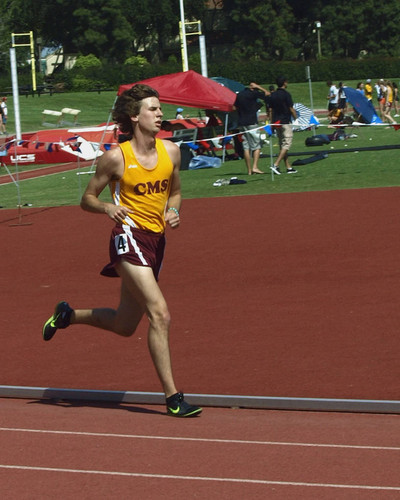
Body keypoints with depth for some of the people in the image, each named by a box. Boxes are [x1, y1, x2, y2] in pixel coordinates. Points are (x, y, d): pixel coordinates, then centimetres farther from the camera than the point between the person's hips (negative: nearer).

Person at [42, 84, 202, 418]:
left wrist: (174, 211, 1)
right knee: (160, 314, -19)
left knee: (124, 325, 17)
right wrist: (107, 207, -19)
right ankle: (172, 397, -16)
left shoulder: (171, 151, 7)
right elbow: (87, 199, 2)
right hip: (130, 236, -7)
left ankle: (67, 315, 43)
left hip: (157, 240, 7)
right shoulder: (116, 157, -7)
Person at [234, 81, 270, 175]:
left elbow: (235, 107, 18)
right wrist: (258, 87, 9)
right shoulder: (253, 93, -7)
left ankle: (249, 170, 3)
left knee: (246, 147, 5)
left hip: (241, 123, 6)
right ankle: (255, 167, -14)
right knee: (257, 146, -1)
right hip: (251, 123, -6)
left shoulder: (239, 95, 12)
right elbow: (267, 94, 1)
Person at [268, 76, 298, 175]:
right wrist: (296, 119, 1)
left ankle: (288, 167, 14)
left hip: (276, 122, 7)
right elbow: (291, 109, -10)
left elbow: (270, 110, 9)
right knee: (286, 145, -6)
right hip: (285, 122, -7)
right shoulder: (286, 94, -11)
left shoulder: (273, 95, 8)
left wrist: (271, 122, 14)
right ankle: (276, 165, -20)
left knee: (282, 145, 12)